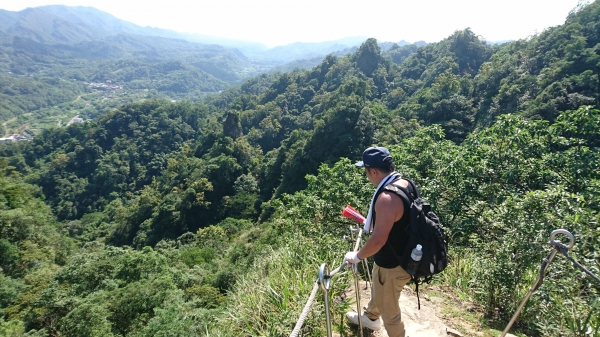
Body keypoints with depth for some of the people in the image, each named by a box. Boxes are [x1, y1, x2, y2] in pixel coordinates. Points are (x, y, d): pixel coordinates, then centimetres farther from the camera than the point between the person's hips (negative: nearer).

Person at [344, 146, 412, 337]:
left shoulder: (386, 198, -34)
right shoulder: (404, 184, -4)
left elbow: (378, 240, -32)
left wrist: (356, 256, -17)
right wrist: (374, 222, 18)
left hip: (392, 265, -10)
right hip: (402, 256, 10)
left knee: (388, 309, 13)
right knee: (377, 291, 34)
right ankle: (369, 317, 60)